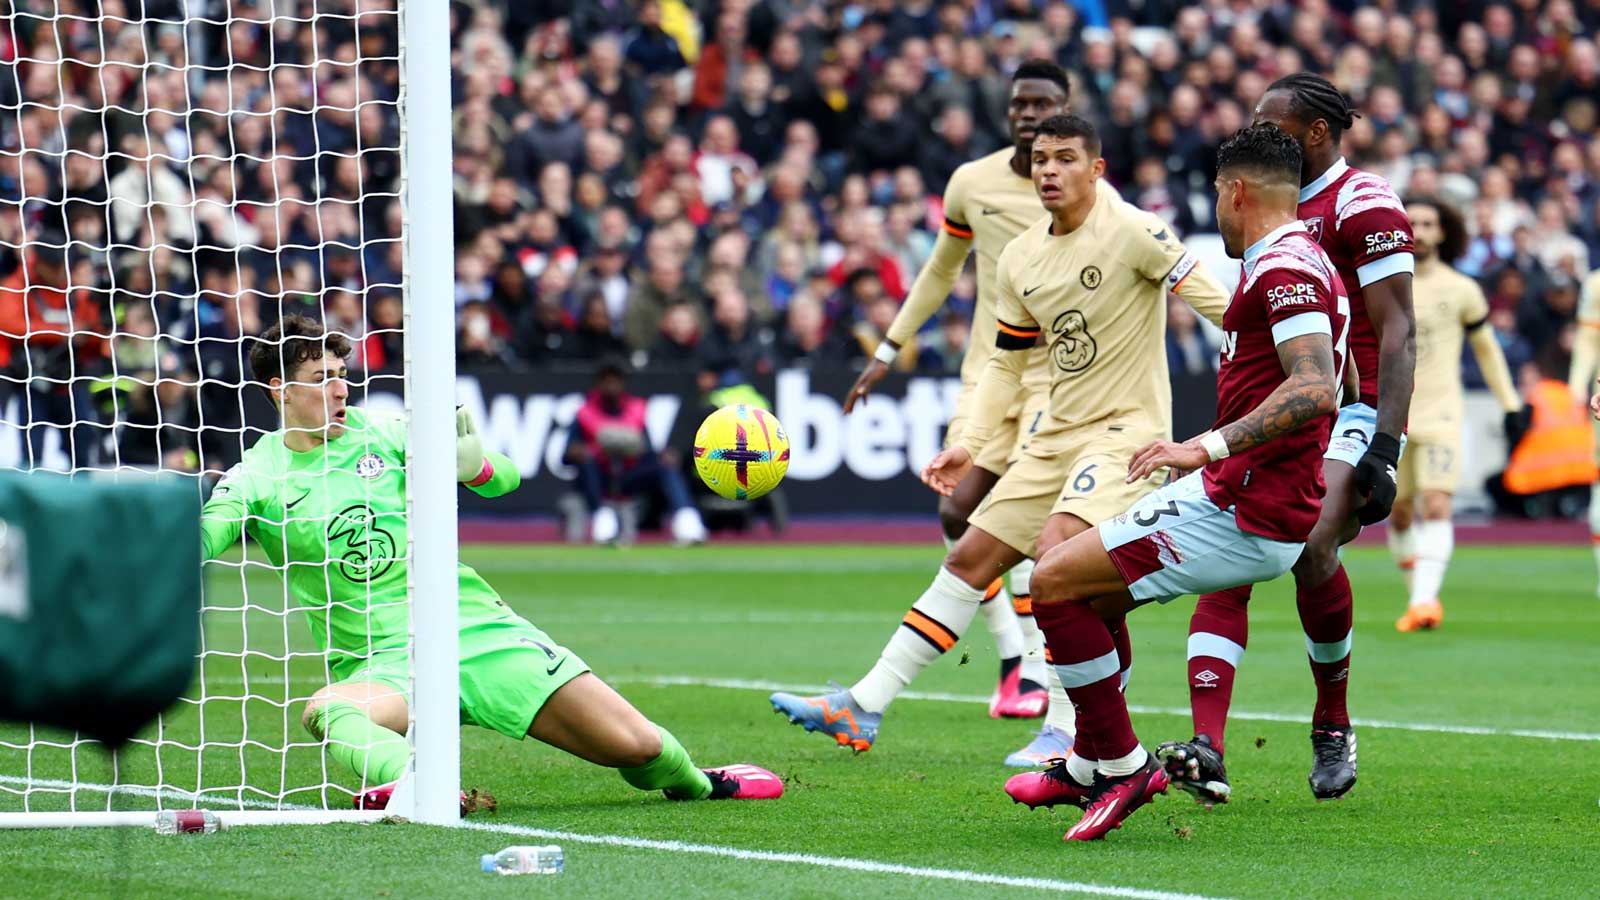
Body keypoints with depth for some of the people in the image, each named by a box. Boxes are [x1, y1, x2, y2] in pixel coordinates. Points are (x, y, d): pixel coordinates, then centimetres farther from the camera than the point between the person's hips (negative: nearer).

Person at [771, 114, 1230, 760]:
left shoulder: (1130, 232, -13)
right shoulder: (1020, 259, 8)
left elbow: (1206, 292, -16)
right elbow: (1006, 362, 16)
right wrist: (972, 444, 6)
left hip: (1127, 428, -8)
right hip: (1057, 434, 8)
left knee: (1057, 547, -29)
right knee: (970, 558, 7)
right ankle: (864, 707, 11)